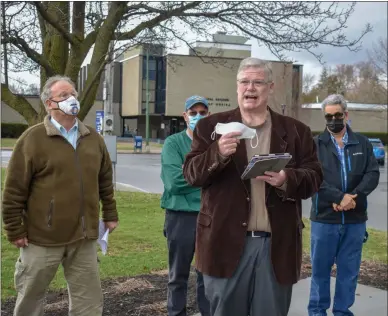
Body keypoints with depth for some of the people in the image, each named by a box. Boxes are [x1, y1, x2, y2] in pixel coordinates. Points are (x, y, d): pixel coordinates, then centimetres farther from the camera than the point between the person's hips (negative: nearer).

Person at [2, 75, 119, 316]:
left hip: (84, 237, 4)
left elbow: (105, 181, 16)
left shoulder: (93, 138, 8)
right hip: (43, 237, -4)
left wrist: (110, 213, 15)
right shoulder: (33, 138, -8)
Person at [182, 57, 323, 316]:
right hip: (226, 240, -1)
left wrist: (287, 180, -19)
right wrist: (218, 153, -22)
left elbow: (314, 177, 3)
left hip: (277, 243, 1)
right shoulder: (212, 126, 4)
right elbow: (191, 174, -2)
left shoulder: (296, 131, 6)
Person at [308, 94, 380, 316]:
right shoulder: (315, 145, 0)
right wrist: (339, 196, -22)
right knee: (320, 267, 8)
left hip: (355, 218, 2)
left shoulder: (363, 143, 7)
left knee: (350, 269, 11)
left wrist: (353, 196, -17)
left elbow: (373, 174, -1)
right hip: (324, 217, -2)